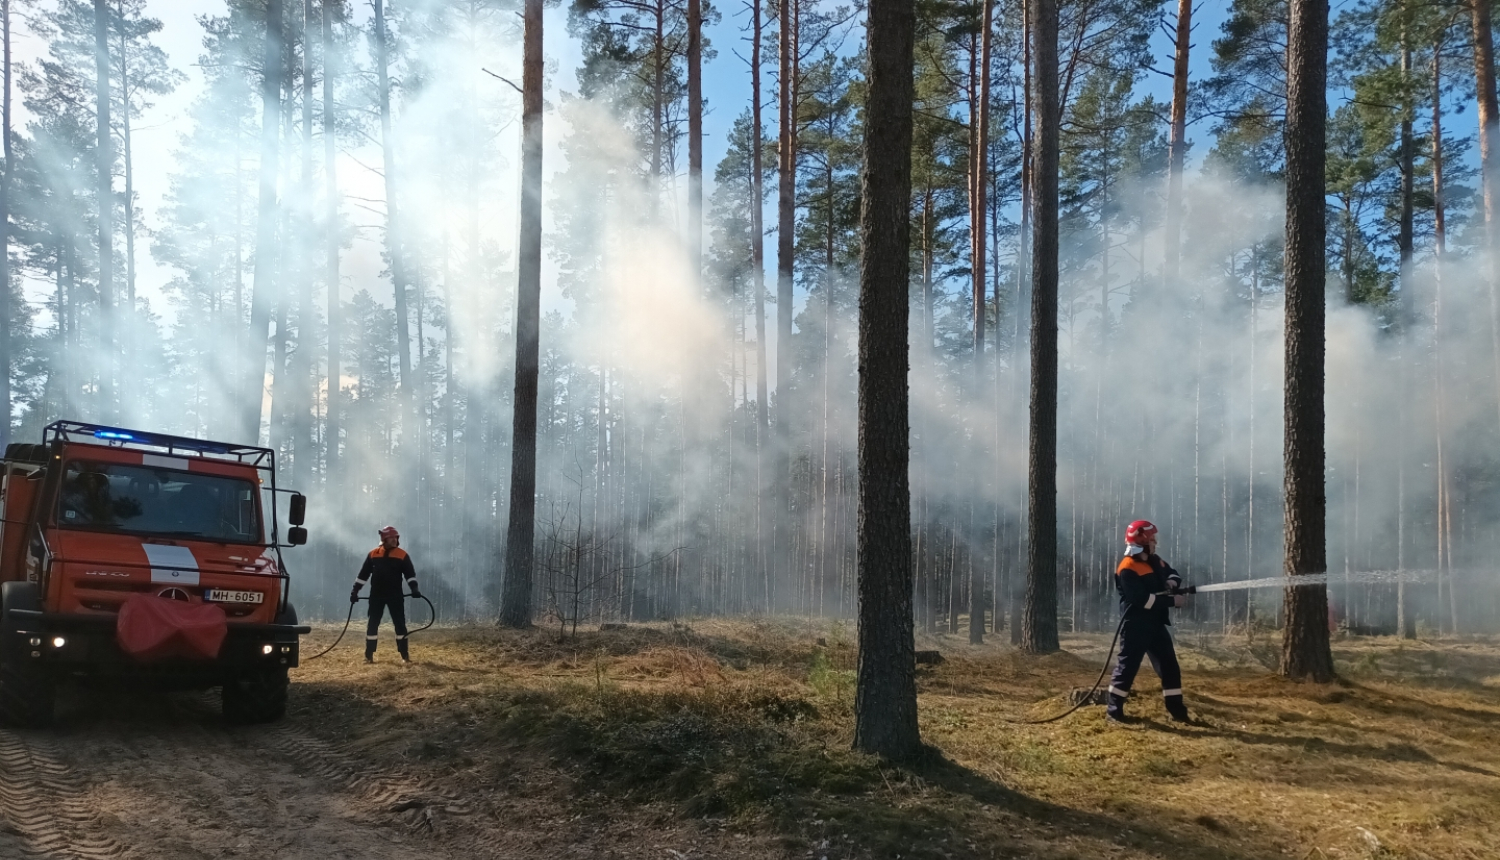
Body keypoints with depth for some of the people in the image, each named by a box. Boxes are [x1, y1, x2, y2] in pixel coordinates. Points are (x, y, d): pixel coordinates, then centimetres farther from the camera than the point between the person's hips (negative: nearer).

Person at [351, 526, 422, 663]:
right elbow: (363, 574, 7)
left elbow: (410, 573, -6)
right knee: (373, 624, 3)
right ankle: (369, 655, 9)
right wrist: (355, 590, 4)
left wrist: (414, 588, -21)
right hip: (376, 595, 1)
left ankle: (405, 655, 5)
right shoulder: (373, 554, 3)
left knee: (400, 624, 0)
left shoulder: (402, 555, 0)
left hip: (395, 595, -1)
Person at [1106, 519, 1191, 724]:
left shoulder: (1155, 561, 10)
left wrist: (1171, 582, 0)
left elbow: (1174, 574, 24)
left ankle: (1177, 710, 17)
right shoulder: (1127, 569, -17)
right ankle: (1114, 709, 3)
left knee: (1170, 666, 9)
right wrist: (1172, 601, -21)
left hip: (1156, 624, 8)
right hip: (1136, 626, -8)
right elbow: (1142, 599, -24)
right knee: (1128, 666, -5)